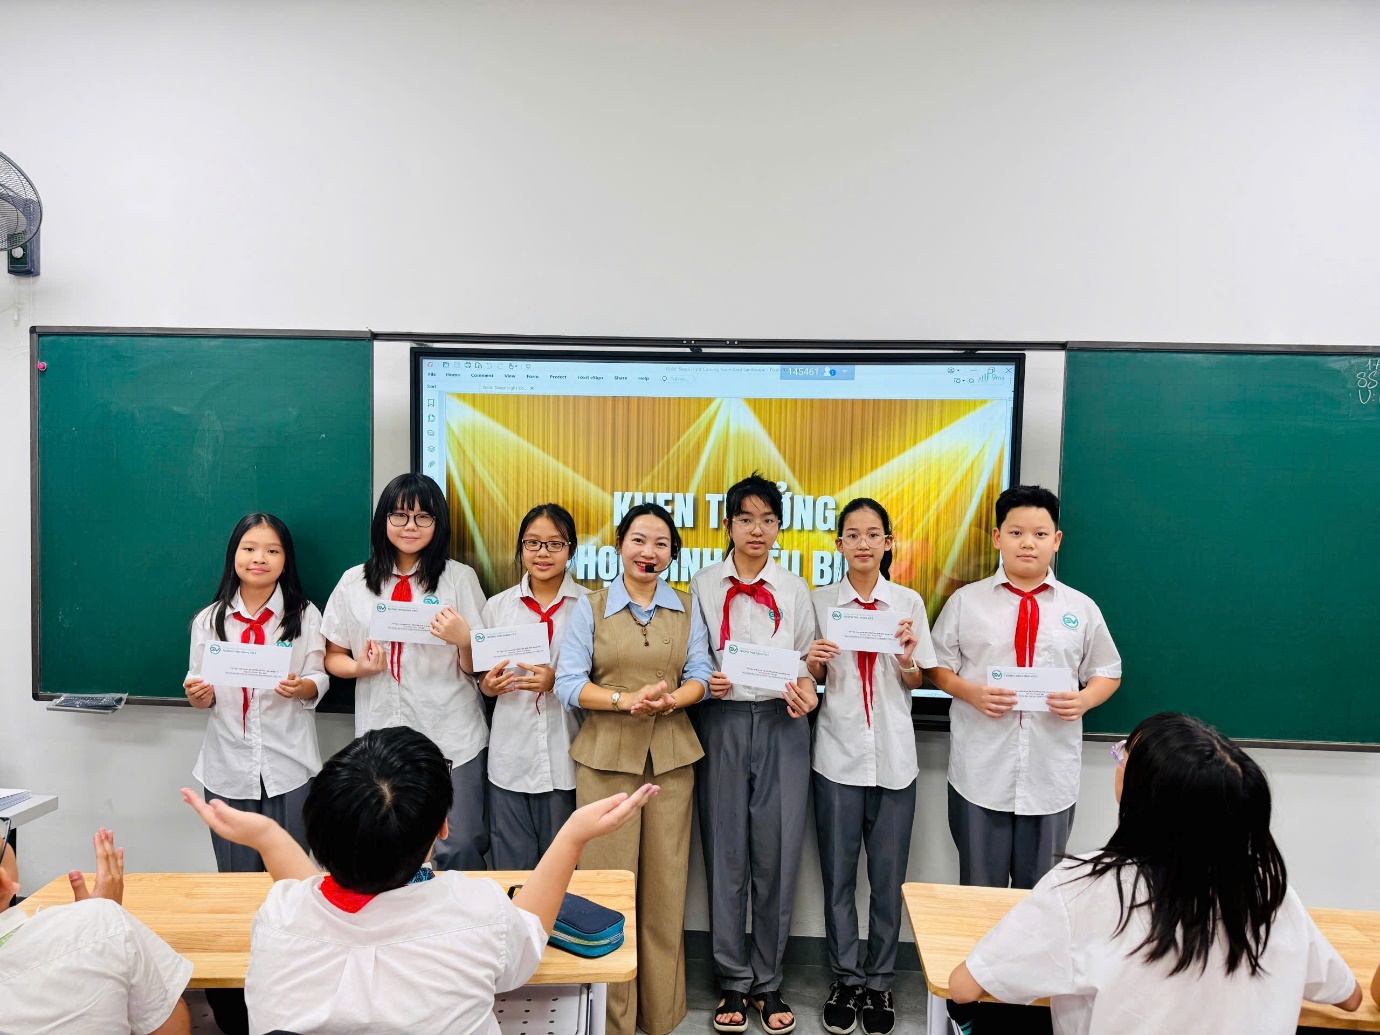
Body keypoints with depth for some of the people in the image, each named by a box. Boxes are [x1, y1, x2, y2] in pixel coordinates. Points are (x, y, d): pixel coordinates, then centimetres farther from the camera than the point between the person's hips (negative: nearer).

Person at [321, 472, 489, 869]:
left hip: (453, 741, -1)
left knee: (460, 852, -4)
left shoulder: (460, 578, 3)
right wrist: (360, 667, -8)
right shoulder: (355, 582, 7)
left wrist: (463, 639, -17)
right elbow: (333, 656, 12)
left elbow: (478, 667, 4)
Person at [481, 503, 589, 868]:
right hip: (510, 758, 2)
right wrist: (488, 685, -6)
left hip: (566, 758, -2)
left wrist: (559, 681, -13)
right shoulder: (497, 606, 8)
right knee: (512, 869, 7)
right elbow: (482, 681, 16)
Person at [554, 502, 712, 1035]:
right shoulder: (590, 607, 4)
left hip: (671, 756, 2)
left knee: (666, 882, 5)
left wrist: (668, 701, -16)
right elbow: (568, 682, -4)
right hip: (605, 756, -2)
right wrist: (626, 700, -19)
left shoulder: (686, 608, 11)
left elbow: (699, 675, 4)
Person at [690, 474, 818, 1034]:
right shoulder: (703, 585, 6)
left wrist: (804, 692, -9)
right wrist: (703, 682, -11)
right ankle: (733, 981, 19)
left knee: (778, 851, 1)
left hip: (780, 723, 1)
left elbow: (806, 662, 11)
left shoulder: (794, 590, 9)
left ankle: (768, 981, 18)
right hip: (721, 721, 0)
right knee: (725, 852, 4)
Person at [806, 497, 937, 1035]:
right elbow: (813, 679, 8)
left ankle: (879, 982, 23)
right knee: (838, 874, 7)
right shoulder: (820, 601, 2)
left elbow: (916, 683, 7)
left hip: (893, 755, 0)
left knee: (888, 876, 7)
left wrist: (906, 659, -14)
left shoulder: (909, 602, 2)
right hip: (838, 753, 0)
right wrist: (813, 662, -14)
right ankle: (846, 980, 23)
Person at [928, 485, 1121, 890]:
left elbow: (1108, 673, 11)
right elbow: (937, 666, 5)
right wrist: (970, 692, -14)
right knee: (980, 893, 10)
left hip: (1052, 777, 1)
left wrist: (1084, 699, -9)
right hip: (980, 775, -1)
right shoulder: (966, 601, 2)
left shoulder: (1081, 609, 5)